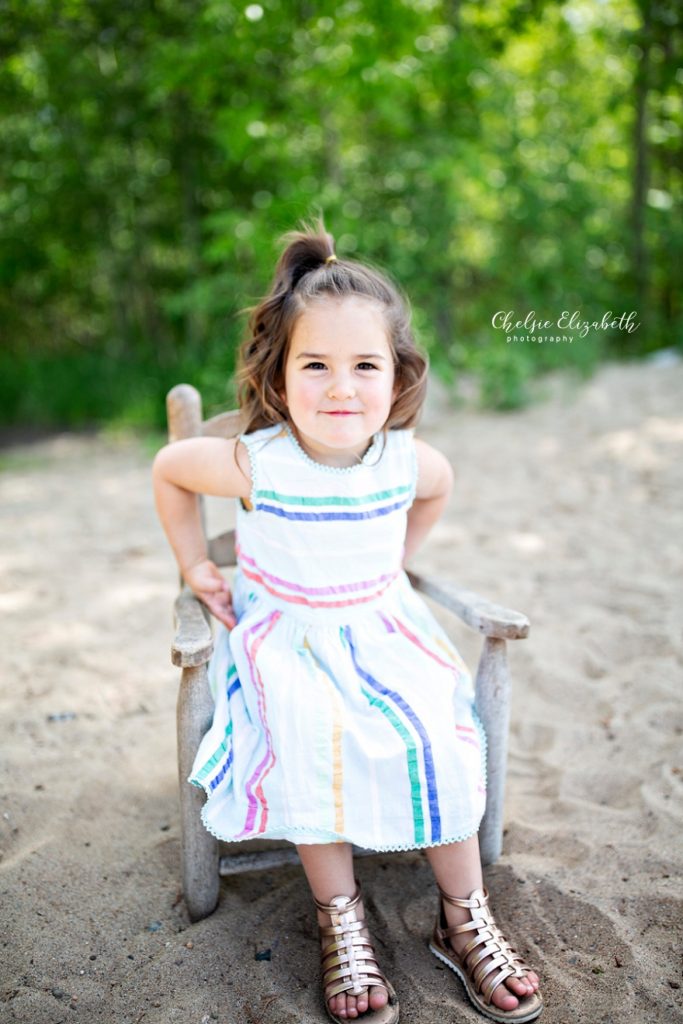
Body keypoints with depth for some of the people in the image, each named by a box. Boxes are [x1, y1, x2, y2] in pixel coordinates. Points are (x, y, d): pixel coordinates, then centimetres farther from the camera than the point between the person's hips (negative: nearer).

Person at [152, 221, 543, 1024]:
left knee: (435, 739, -17)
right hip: (286, 636, -2)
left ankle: (464, 918, 3)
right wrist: (195, 568, 2)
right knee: (311, 743, -28)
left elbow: (440, 485, 14)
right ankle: (340, 922, -6)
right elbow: (168, 470, -1)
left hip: (381, 627, 2)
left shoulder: (406, 460, -13)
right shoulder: (254, 464, -21)